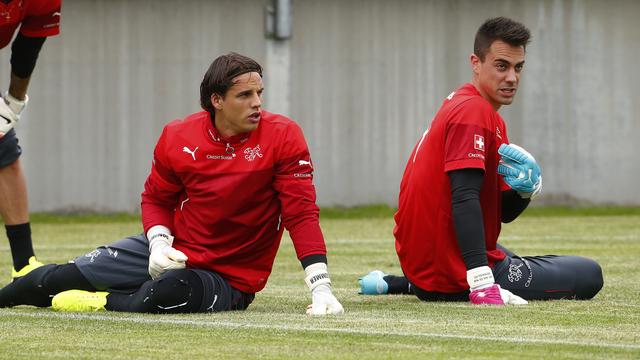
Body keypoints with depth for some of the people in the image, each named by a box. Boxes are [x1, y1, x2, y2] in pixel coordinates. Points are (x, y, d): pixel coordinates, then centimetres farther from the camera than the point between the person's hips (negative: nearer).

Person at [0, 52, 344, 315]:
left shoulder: (283, 137, -16)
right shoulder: (178, 137, -6)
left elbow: (301, 212, -17)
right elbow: (156, 199, 9)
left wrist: (321, 287, -25)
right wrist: (160, 242, -11)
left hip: (230, 279, -4)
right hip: (172, 252, 4)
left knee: (169, 293, -37)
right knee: (59, 278, 0)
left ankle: (103, 303, -9)